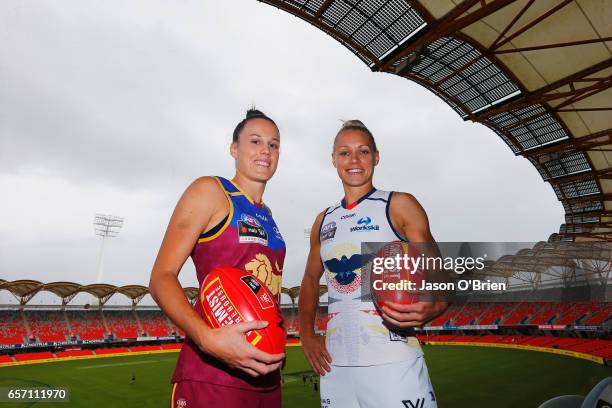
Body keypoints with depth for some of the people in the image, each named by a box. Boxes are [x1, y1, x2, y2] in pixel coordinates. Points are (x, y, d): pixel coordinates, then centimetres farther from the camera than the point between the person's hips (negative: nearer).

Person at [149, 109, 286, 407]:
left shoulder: (267, 216, 16)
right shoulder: (210, 191, -5)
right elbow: (161, 278, -12)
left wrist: (277, 349, 15)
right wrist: (207, 337, -27)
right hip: (212, 375, -7)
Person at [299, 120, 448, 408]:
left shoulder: (399, 206, -2)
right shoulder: (324, 221, 11)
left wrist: (431, 309, -25)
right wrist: (307, 334, 8)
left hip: (392, 363, -4)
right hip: (334, 364, 5)